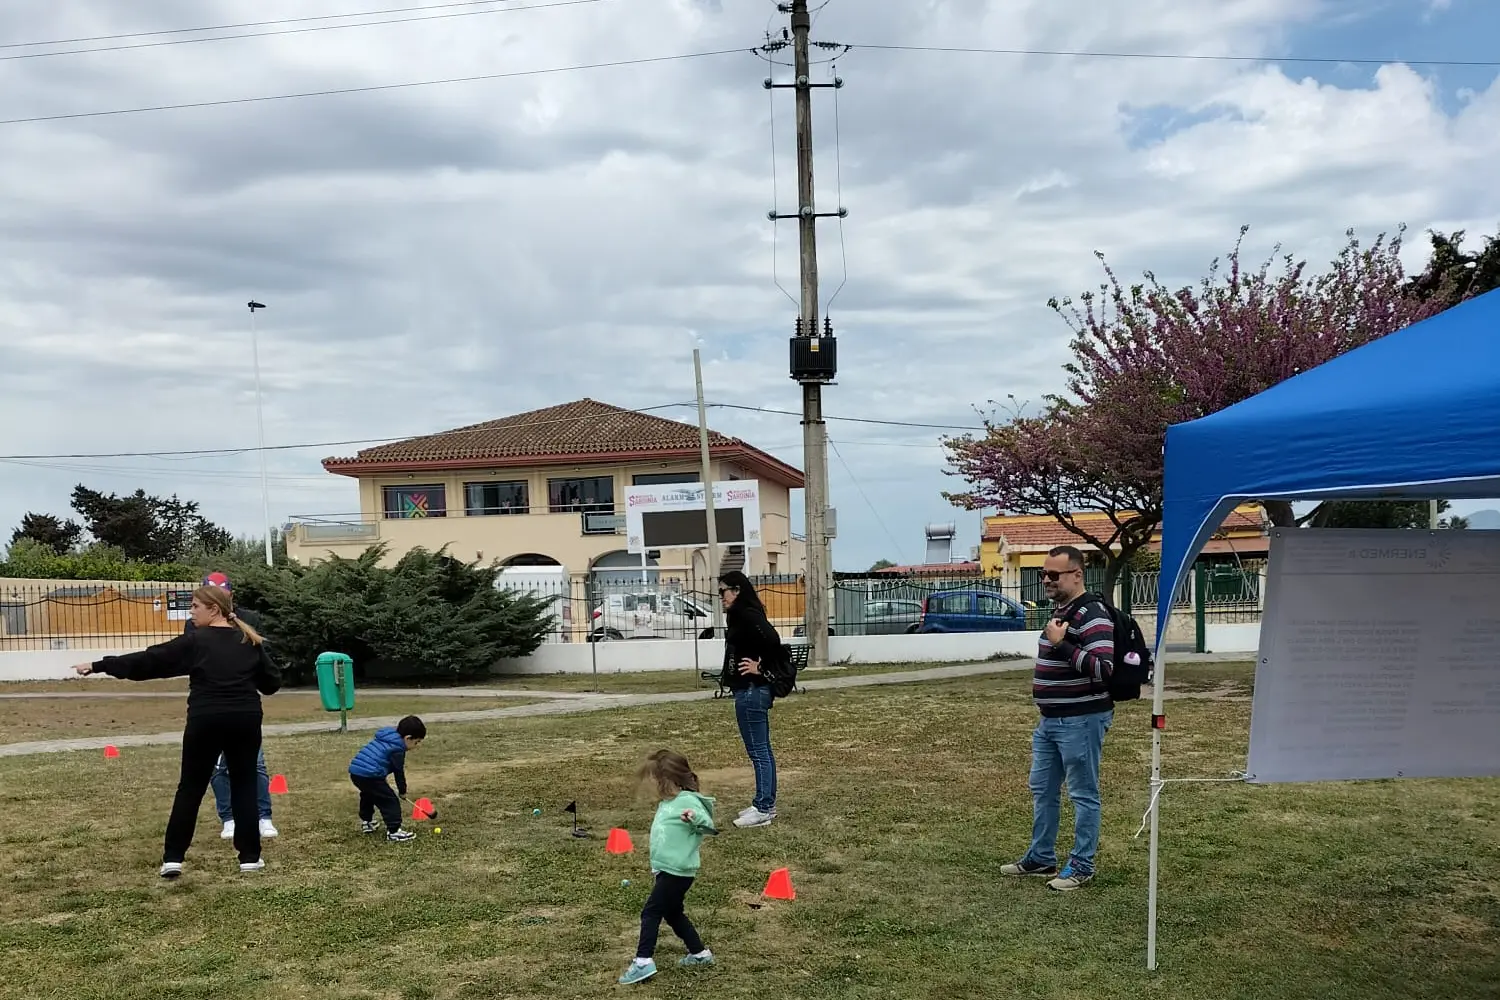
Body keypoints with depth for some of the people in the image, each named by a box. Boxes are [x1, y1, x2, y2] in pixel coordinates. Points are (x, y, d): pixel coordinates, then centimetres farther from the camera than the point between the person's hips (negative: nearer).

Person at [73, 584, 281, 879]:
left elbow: (147, 661, -3)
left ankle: (173, 857, 7)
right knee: (244, 785, 10)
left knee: (190, 787, 8)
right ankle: (250, 857, 8)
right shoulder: (249, 641, 8)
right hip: (245, 719, 3)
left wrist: (98, 666, 1)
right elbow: (273, 682, 10)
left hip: (206, 720, -3)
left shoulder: (195, 641, -2)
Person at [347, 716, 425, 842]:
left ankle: (366, 822, 47)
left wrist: (400, 765, 23)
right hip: (369, 775, -9)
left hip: (354, 771, 9)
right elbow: (399, 772, 0)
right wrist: (402, 791, 13)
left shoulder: (385, 738, 19)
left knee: (368, 794, 34)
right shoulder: (397, 749, -7)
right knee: (390, 801, -2)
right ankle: (393, 831, -4)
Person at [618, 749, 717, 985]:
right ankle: (699, 953, 33)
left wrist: (695, 818, -45)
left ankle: (643, 961, -8)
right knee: (673, 913, 21)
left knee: (651, 912, -9)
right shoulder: (668, 801, 11)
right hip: (668, 869, 11)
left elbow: (709, 826, -26)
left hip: (677, 872, -11)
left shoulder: (688, 801, -19)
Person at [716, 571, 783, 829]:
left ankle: (763, 809, 0)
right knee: (761, 750, 15)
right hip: (750, 690, 11)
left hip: (751, 691, -11)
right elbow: (762, 642, 17)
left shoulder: (748, 615, -16)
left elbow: (772, 640, -28)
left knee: (758, 751, -5)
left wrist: (760, 667, -16)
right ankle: (766, 804, 22)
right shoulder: (741, 616, 14)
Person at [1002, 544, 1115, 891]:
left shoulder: (1092, 614, -18)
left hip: (1081, 721, -10)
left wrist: (1060, 644, -29)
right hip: (1050, 720, 10)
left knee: (1083, 794, 2)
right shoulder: (1060, 610, 13)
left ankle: (1082, 867, 11)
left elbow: (1104, 669, -28)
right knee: (1042, 790, 17)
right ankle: (1041, 858, 28)